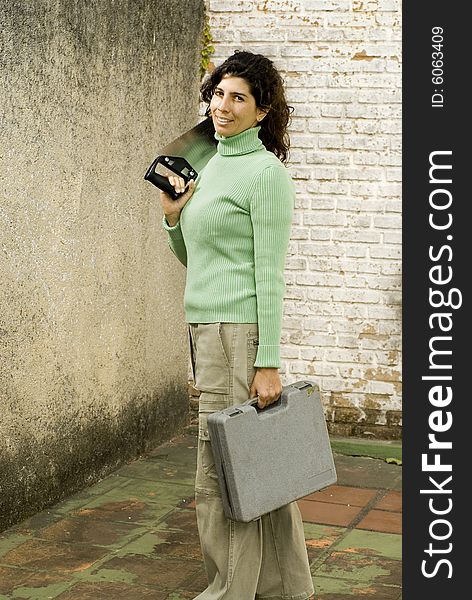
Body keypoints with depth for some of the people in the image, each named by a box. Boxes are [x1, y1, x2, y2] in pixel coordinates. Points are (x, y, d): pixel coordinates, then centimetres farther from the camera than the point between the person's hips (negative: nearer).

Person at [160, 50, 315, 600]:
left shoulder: (265, 171, -10)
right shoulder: (210, 166, 16)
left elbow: (269, 271, -15)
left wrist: (268, 363, -18)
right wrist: (173, 216, 2)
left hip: (239, 332, -9)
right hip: (206, 327, 9)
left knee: (222, 476, -3)